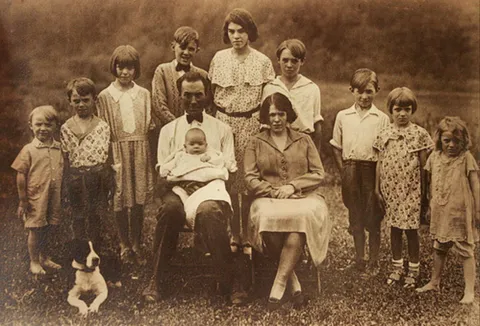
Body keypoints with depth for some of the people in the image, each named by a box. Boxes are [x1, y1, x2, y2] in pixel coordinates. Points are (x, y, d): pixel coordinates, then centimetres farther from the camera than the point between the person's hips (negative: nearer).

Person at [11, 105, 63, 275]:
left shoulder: (59, 148, 3)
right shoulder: (28, 150, -8)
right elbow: (21, 176, -6)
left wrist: (63, 197, 11)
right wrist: (22, 201, -6)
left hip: (55, 198, 4)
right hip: (36, 199, -4)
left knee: (50, 229, 14)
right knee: (36, 230, 6)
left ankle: (44, 258, 35)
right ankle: (34, 262, 25)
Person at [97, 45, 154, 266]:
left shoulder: (143, 94, 6)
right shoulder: (105, 96, 0)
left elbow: (148, 125, 10)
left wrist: (139, 141, -2)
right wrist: (109, 156, -6)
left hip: (140, 150, 2)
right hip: (117, 150, -2)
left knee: (138, 199, 5)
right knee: (120, 200, 3)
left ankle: (137, 245, 18)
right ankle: (124, 245, 18)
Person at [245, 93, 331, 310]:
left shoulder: (304, 141, 18)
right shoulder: (255, 143, 16)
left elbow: (318, 174, 10)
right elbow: (250, 179, 6)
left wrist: (293, 186, -7)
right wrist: (274, 191, -10)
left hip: (303, 197, 1)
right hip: (268, 199, 0)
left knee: (303, 215, -37)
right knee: (268, 218, -37)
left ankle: (279, 284, -31)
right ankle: (293, 282, -22)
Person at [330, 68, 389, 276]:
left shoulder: (382, 119, 1)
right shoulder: (343, 116, 7)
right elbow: (336, 147, 10)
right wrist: (344, 171, 2)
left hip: (373, 169, -2)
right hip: (351, 169, 2)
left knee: (373, 218, 3)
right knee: (355, 216, 10)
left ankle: (374, 261, 16)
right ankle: (359, 259, 22)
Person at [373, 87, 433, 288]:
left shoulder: (419, 134, -5)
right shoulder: (384, 135, 3)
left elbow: (423, 166, -2)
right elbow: (380, 163, 7)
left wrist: (424, 193, -2)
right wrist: (377, 189, 6)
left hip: (411, 191, -3)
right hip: (390, 190, 3)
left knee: (411, 230, 4)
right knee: (394, 228, 13)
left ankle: (414, 269, 20)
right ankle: (397, 266, 28)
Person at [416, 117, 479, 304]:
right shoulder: (435, 157, 3)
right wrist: (430, 207, 16)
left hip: (461, 213, -5)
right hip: (440, 212, 5)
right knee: (439, 248, 18)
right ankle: (434, 282, 33)